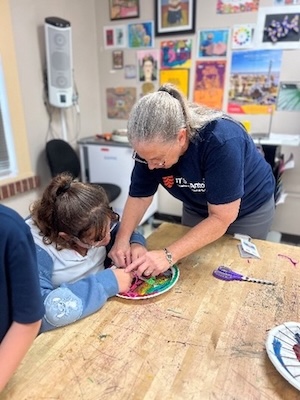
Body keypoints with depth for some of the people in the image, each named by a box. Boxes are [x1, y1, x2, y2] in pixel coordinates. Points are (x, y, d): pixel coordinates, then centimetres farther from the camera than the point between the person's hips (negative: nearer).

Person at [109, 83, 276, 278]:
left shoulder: (221, 141, -39)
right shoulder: (152, 146, -24)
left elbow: (221, 218, -37)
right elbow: (139, 196, -14)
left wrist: (169, 255, -43)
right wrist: (122, 238, -29)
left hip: (249, 209, -4)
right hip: (197, 209, 4)